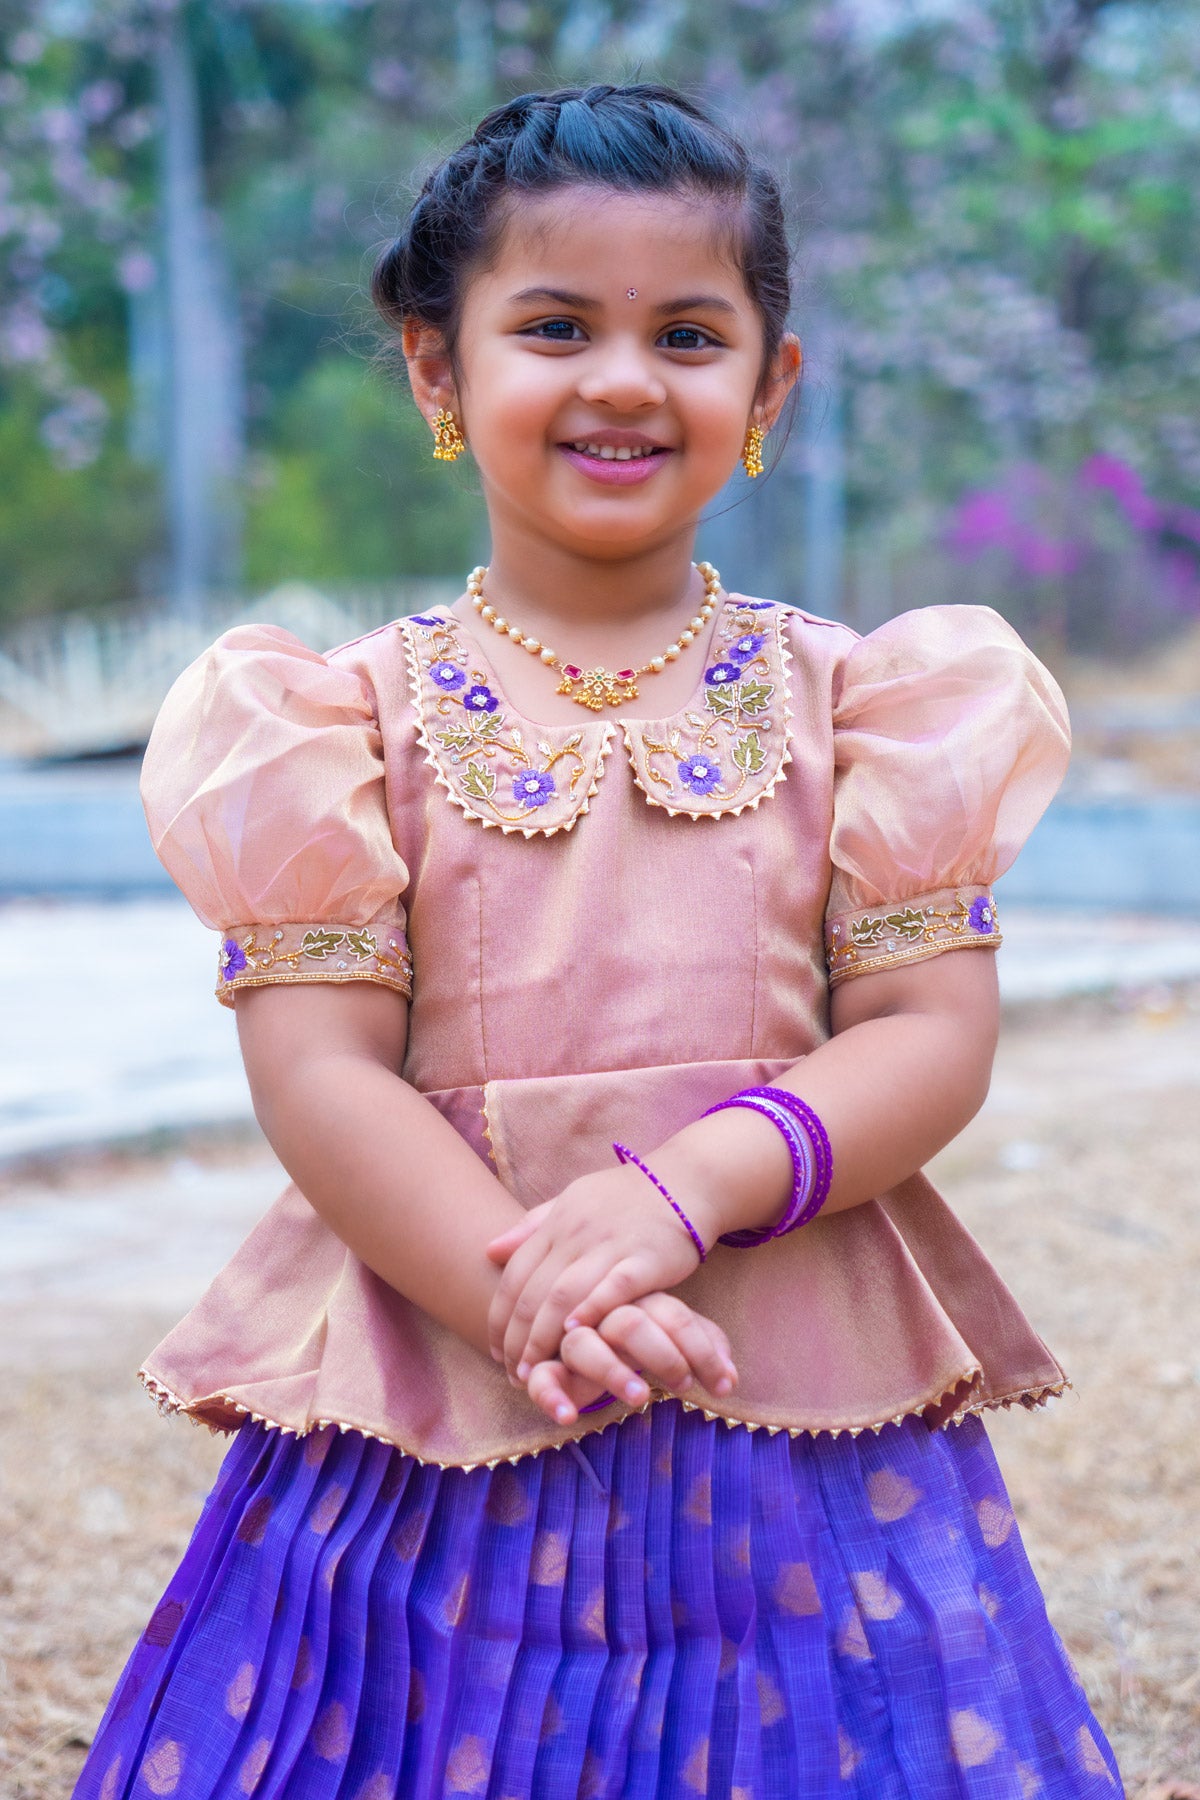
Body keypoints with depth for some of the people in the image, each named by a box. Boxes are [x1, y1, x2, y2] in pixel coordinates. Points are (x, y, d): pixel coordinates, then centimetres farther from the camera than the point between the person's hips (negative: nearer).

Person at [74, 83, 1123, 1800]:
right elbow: (317, 1070, -5)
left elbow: (934, 1035, -1)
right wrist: (527, 1298, -20)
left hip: (809, 1424, 1)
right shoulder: (358, 714, 2)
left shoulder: (849, 695, 5)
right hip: (434, 1432, -1)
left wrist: (686, 1185, -18)